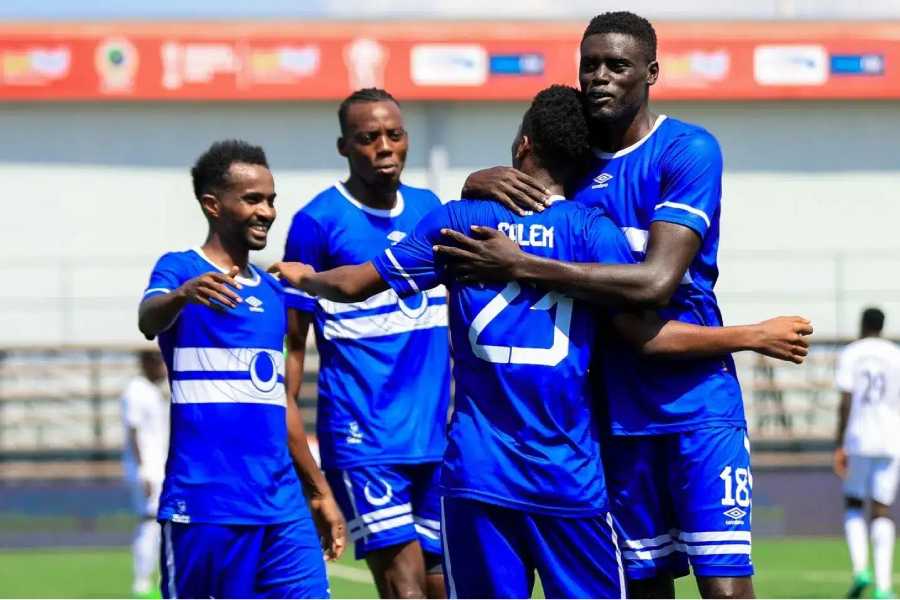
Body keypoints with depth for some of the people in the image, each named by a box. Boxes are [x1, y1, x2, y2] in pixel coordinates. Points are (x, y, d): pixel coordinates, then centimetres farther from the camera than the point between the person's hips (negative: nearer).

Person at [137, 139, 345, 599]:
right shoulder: (181, 269, -2)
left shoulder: (271, 291, 18)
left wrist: (320, 492, 24)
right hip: (204, 504, -6)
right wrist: (183, 295, -48)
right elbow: (149, 320, -26)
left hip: (281, 505, 6)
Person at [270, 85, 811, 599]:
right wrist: (755, 336, 4)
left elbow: (354, 285, 11)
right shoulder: (591, 229, -3)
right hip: (570, 478, -2)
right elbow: (648, 336, -5)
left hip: (475, 472, 2)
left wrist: (303, 278, 32)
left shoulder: (457, 221, 5)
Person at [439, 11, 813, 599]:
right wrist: (484, 182, -11)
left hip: (696, 402, -6)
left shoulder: (688, 150, -9)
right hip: (617, 411, 6)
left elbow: (656, 281, -21)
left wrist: (521, 266, -23)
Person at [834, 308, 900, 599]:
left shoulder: (850, 354, 1)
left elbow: (845, 403, -7)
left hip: (858, 442, -1)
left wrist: (839, 446, -5)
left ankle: (860, 567, -7)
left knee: (853, 504, 15)